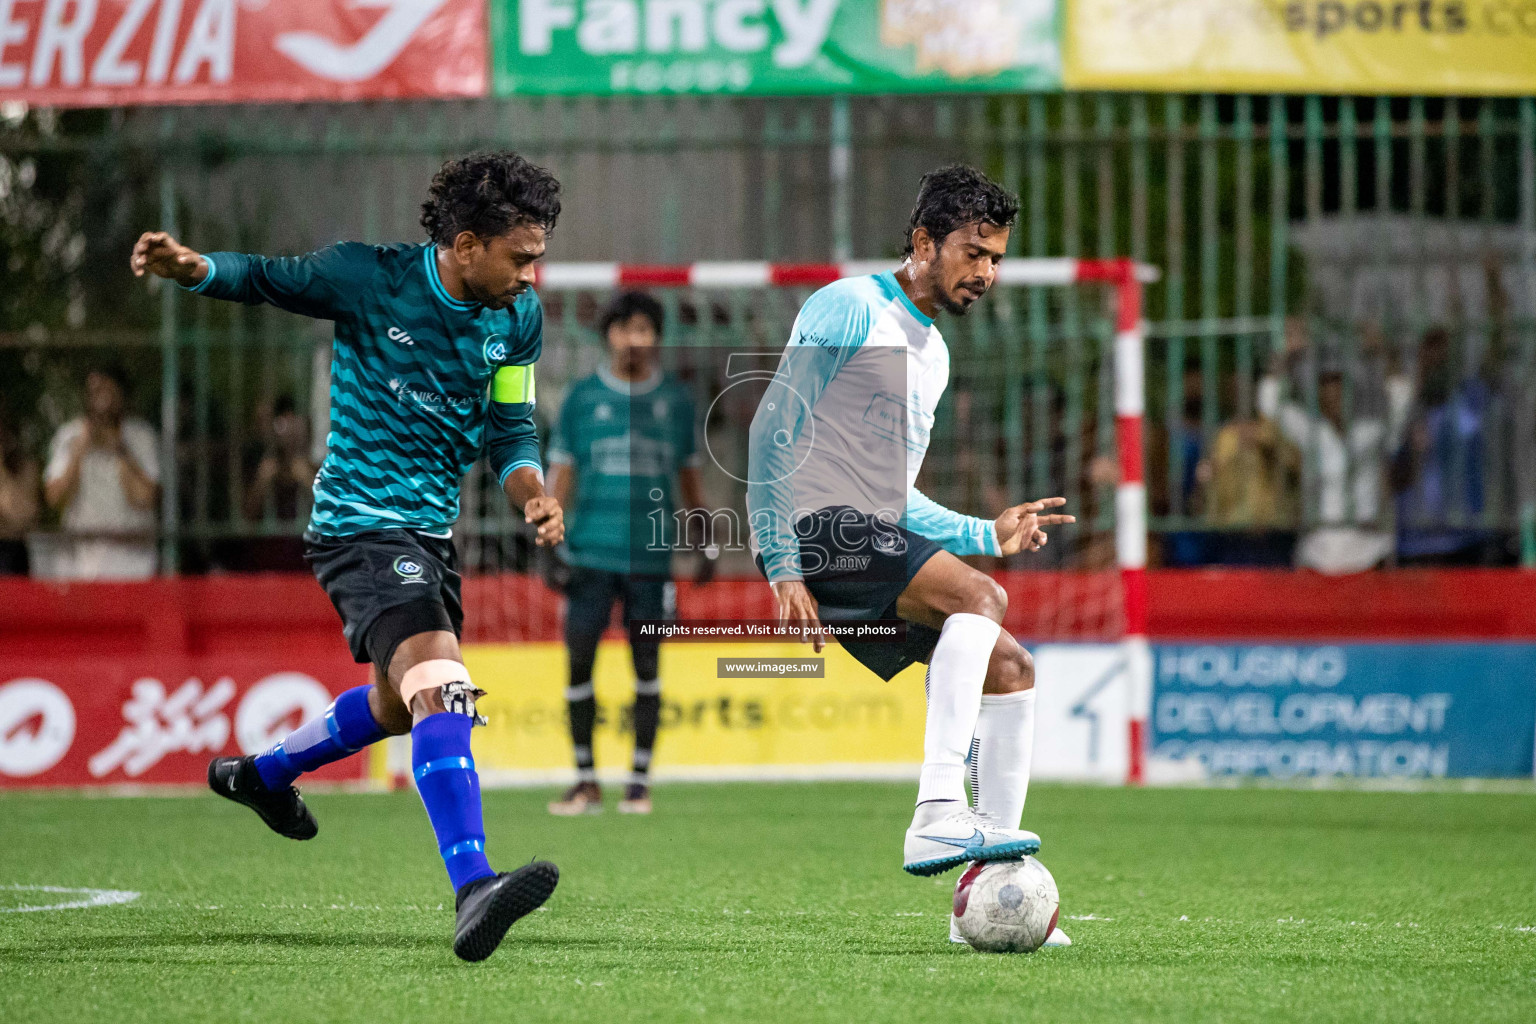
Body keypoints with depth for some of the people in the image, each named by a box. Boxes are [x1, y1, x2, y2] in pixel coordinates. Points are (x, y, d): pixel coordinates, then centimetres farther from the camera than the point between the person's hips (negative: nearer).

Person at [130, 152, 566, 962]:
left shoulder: (518, 317, 3)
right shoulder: (368, 277, -13)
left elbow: (509, 426, 11)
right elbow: (265, 279, -2)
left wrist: (532, 491, -9)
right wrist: (192, 266, -23)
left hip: (433, 530, 8)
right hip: (360, 523, -8)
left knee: (399, 705, 25)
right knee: (441, 687, -27)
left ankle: (262, 774, 54)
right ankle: (472, 891, -39)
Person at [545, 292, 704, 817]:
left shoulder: (675, 399, 9)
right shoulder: (583, 397, 6)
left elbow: (688, 471, 17)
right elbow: (561, 468, 8)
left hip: (651, 553, 0)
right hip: (591, 551, 0)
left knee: (647, 666, 1)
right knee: (579, 662, -3)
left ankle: (640, 782, 9)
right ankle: (586, 781, 7)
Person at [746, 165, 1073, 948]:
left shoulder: (933, 354, 24)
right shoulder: (850, 309, -3)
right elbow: (772, 431, -11)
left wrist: (989, 534, 17)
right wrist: (782, 568, -17)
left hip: (873, 539, 9)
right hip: (817, 529, -9)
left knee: (1009, 668, 1)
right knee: (979, 596, -27)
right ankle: (937, 815, -37)